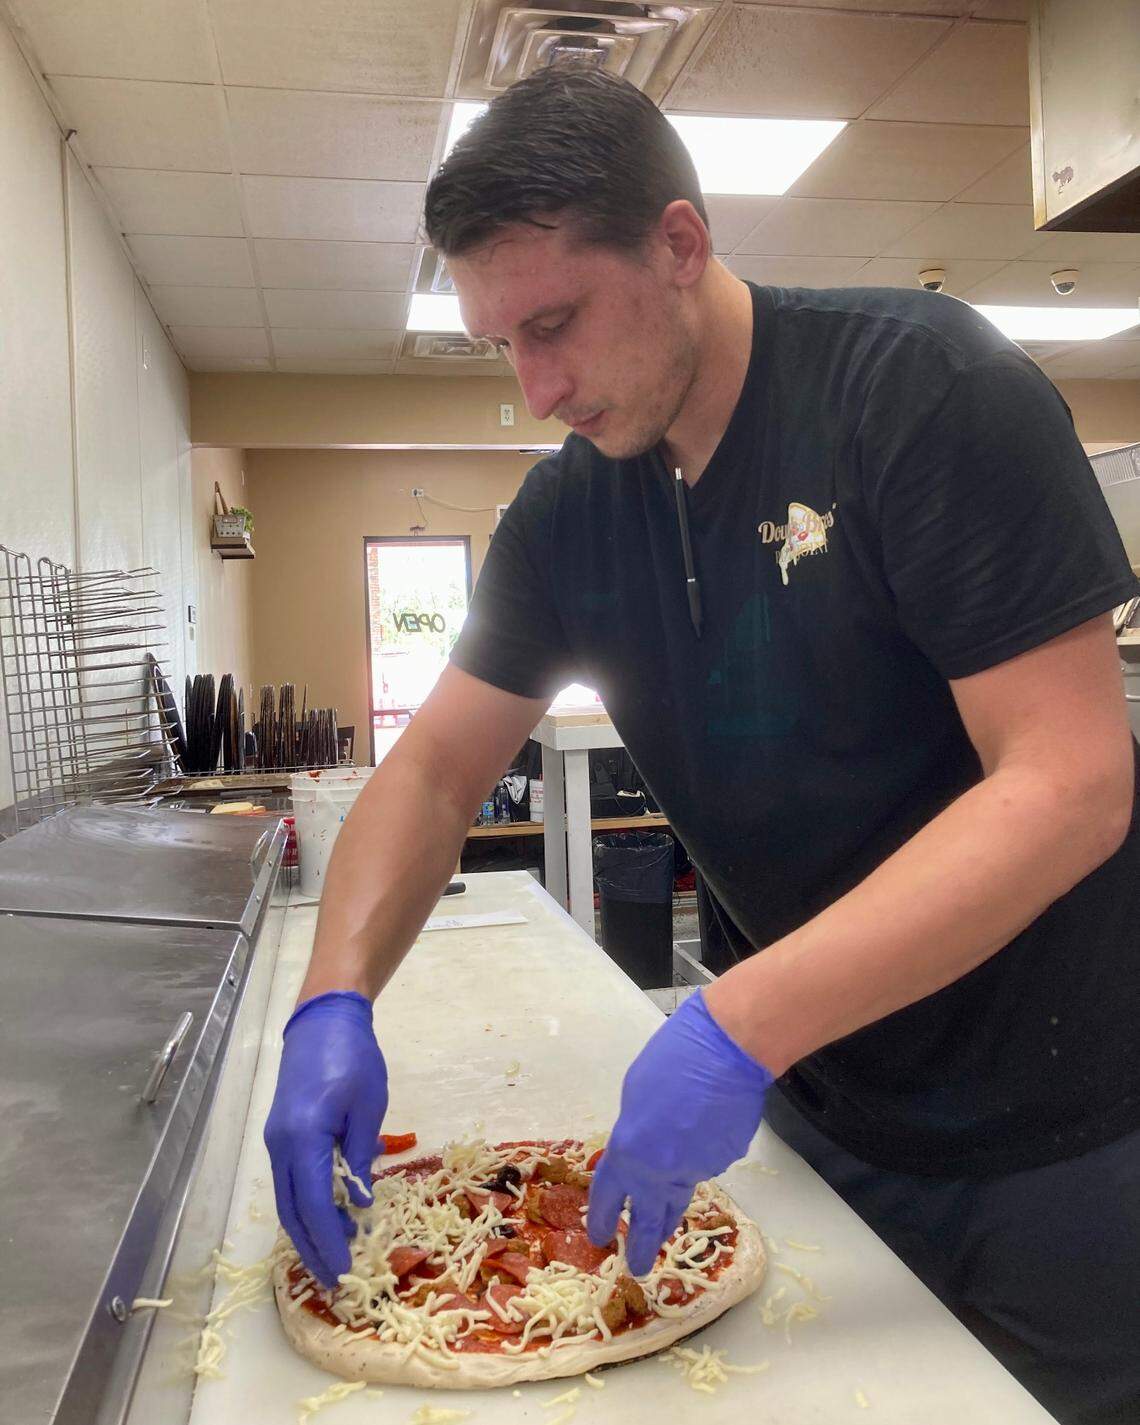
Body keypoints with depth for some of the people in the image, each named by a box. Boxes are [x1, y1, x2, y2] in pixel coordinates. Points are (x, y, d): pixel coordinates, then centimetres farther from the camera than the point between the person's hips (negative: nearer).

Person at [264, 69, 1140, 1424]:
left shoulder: (924, 385, -19)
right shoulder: (566, 512, -2)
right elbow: (434, 771, 1)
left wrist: (739, 1026, -31)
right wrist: (335, 1002, -16)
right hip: (818, 1106, 5)